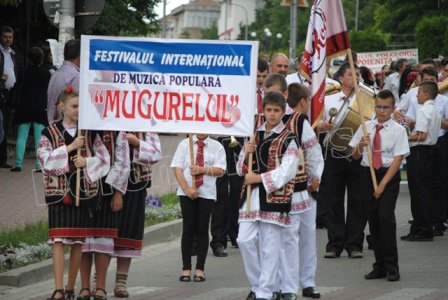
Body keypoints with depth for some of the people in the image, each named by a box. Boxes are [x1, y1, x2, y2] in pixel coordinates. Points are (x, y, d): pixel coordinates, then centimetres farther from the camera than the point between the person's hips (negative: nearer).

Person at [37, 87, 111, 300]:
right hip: (58, 192, -2)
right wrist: (70, 148, -15)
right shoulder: (50, 133, 3)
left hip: (83, 192, 2)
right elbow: (45, 159, -8)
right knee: (58, 241, -11)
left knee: (78, 242, 4)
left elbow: (104, 159, 6)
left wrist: (87, 162, -13)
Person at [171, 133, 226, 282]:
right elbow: (177, 168, -2)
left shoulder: (217, 147, 4)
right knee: (188, 229, 0)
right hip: (186, 192, 0)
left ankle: (200, 269, 7)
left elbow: (220, 170, -3)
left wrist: (202, 170, -18)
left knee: (202, 229, 1)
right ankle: (186, 269, 5)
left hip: (207, 193, 0)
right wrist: (187, 189, -13)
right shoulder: (185, 144, 4)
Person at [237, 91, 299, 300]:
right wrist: (246, 153, -4)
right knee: (245, 240, -3)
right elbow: (241, 169, 16)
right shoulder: (254, 135, 13)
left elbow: (286, 172, -11)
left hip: (274, 197, -5)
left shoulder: (288, 140, -2)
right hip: (251, 195, 5)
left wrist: (260, 178, -14)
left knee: (269, 246, -1)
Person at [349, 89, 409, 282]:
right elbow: (355, 156, 11)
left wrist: (383, 183, -15)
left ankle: (391, 267, -7)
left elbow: (398, 158, -9)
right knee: (373, 218, 6)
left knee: (386, 216, -14)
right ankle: (380, 266, 15)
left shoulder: (398, 130, -4)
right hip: (368, 173, 4)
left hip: (389, 174, -4)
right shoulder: (366, 127, 7)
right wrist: (361, 145, -12)